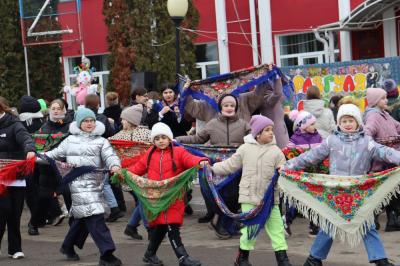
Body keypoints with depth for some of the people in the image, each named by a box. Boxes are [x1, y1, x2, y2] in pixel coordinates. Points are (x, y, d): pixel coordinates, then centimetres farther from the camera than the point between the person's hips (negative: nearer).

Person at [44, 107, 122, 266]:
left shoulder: (101, 141, 10)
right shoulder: (70, 140, 13)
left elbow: (110, 156, -5)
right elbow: (55, 154, 24)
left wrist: (115, 166, -26)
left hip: (95, 185, 3)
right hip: (78, 185, -3)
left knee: (82, 217, 12)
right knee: (94, 216, -15)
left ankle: (68, 247, 35)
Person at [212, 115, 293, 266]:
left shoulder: (276, 151, 1)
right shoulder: (245, 149, 0)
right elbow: (230, 165, 7)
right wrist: (212, 168, 4)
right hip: (249, 197, -1)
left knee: (276, 227, 2)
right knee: (249, 227, 4)